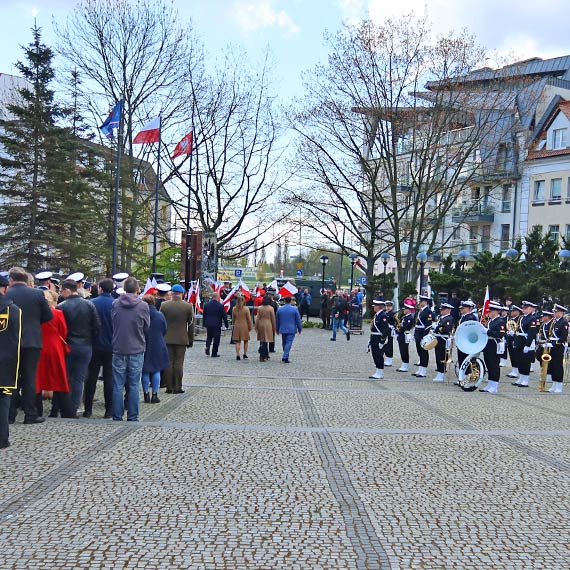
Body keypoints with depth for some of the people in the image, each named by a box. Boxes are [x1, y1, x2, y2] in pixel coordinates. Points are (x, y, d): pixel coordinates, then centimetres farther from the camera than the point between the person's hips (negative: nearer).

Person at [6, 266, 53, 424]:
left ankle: (10, 414, 11)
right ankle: (30, 415, 4)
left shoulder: (5, 295, -7)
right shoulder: (37, 294, -5)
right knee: (29, 378, 5)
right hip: (32, 341, 0)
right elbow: (49, 316, 1)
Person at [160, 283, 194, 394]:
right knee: (179, 363, 3)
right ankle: (177, 387, 4)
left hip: (167, 339, 1)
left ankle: (169, 387, 7)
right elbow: (191, 325, 0)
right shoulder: (188, 306, -4)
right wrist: (190, 340, 9)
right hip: (182, 339, -1)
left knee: (168, 363, 6)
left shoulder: (164, 305, -2)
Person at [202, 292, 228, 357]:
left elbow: (204, 315, 8)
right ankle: (214, 353, 7)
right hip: (217, 324, -4)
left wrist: (204, 324, 18)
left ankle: (207, 347, -6)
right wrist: (226, 324, 4)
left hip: (208, 324, 4)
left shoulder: (206, 305, 1)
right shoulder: (220, 306, -11)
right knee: (216, 339, 5)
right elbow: (224, 316, -7)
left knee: (209, 337, 19)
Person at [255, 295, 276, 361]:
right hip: (268, 325, -4)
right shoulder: (271, 308, -8)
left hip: (261, 325, 4)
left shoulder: (260, 308, 0)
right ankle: (263, 356, 0)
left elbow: (257, 318, 2)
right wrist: (274, 329, 6)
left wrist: (256, 327, 9)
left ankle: (265, 355, 24)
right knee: (265, 341, 0)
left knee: (262, 340, 15)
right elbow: (273, 319, -3)